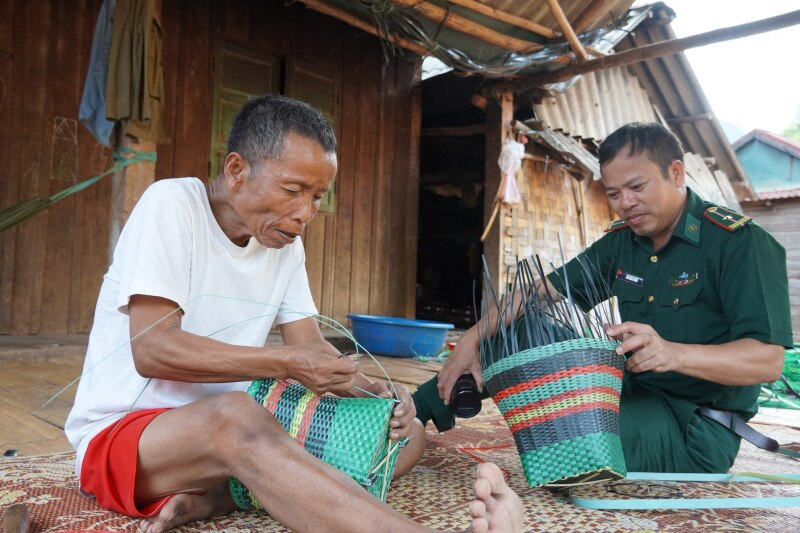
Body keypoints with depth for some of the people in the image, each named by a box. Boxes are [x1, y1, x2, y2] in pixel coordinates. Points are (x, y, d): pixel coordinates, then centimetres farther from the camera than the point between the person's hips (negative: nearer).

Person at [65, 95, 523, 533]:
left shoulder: (285, 241, 4)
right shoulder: (171, 205, -14)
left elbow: (310, 345, 2)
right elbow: (152, 349, -22)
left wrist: (375, 394, -17)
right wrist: (286, 364, -28)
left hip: (231, 430, 6)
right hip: (122, 432, -6)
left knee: (405, 432, -9)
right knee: (235, 417, -40)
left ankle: (218, 496, -22)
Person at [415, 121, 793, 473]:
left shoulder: (739, 242, -16)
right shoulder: (620, 241, 5)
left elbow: (768, 360, -23)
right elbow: (543, 291, 4)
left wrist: (673, 353, -41)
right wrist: (471, 341, -8)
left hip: (696, 425, -6)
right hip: (630, 392, 6)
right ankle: (418, 409, 6)